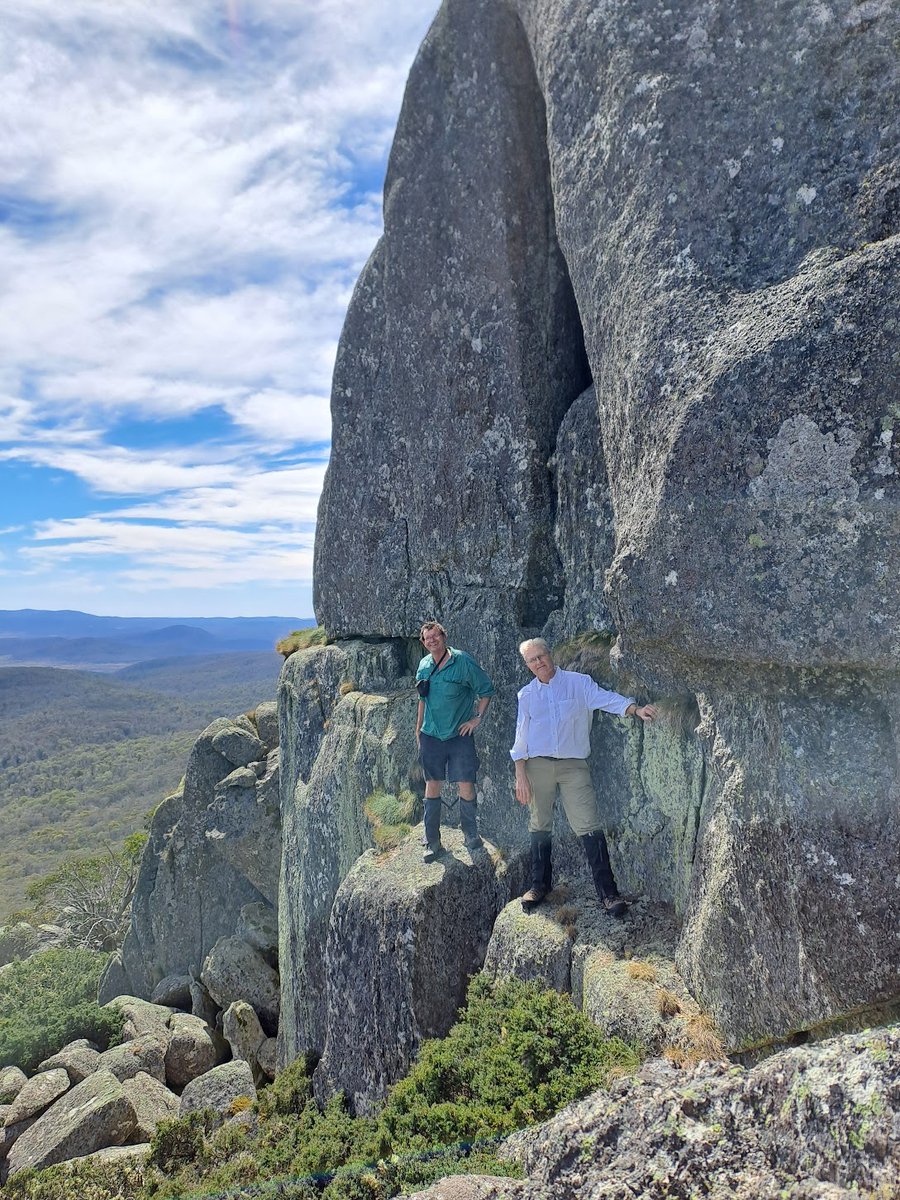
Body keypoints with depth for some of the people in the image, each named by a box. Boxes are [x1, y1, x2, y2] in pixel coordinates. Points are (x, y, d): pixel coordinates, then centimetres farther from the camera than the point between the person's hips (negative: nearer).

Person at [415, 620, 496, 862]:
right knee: (432, 785, 6)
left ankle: (470, 834, 21)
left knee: (466, 785, -2)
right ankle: (432, 843, 16)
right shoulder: (424, 665, 6)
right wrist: (418, 729, 18)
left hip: (459, 734, -4)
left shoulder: (462, 661, -9)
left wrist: (477, 718, -6)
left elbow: (486, 689, -2)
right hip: (431, 735, 4)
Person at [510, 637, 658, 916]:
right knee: (540, 825, 9)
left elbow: (607, 699, -10)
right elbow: (521, 737, 8)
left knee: (588, 825, -9)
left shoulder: (579, 683, 3)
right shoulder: (526, 695, 9)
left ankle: (607, 891, -6)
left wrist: (635, 708, -29)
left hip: (573, 765, -2)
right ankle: (540, 883, 25)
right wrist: (520, 776, 2)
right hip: (538, 765, 2)